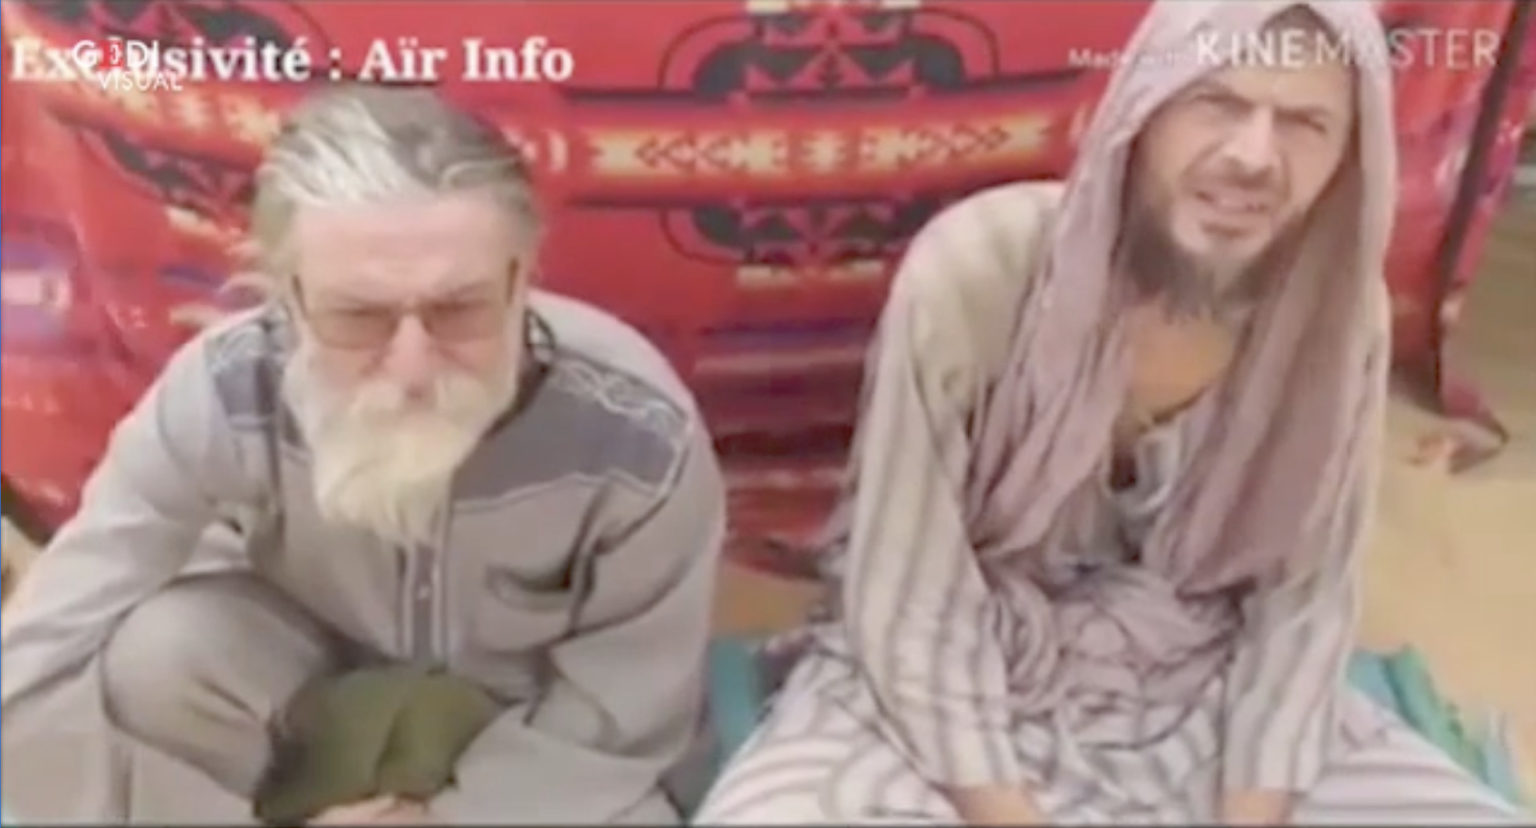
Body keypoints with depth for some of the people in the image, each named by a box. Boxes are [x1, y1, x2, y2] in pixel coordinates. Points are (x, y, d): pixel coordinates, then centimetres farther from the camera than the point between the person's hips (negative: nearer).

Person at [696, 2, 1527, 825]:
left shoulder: (1339, 311, -13)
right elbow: (911, 606, -19)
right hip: (961, 689, -2)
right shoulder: (970, 272, -24)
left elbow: (1304, 600, -5)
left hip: (1199, 691, 3)